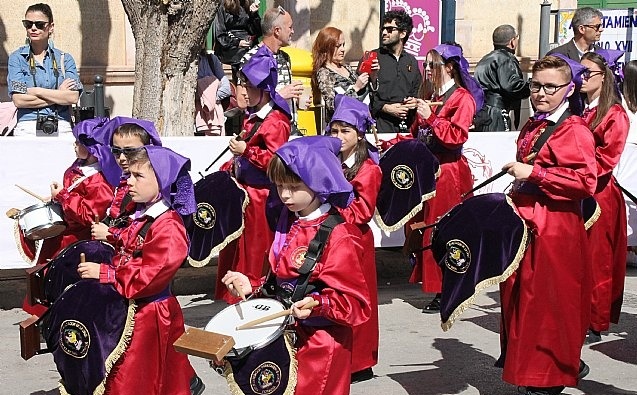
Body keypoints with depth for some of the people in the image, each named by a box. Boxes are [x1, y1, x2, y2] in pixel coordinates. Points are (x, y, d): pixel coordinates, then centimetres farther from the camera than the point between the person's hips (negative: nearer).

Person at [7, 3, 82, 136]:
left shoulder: (65, 59, 13)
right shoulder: (17, 58, 9)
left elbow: (73, 97, -1)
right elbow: (18, 100, -2)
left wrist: (35, 91, -4)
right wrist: (59, 94, -1)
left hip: (61, 129, 1)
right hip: (27, 129, -1)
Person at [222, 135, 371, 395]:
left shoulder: (338, 235, -18)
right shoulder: (289, 225, 7)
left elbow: (354, 302, -19)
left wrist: (318, 304, -34)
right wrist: (253, 286, 2)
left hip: (322, 344, -8)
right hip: (287, 335, 8)